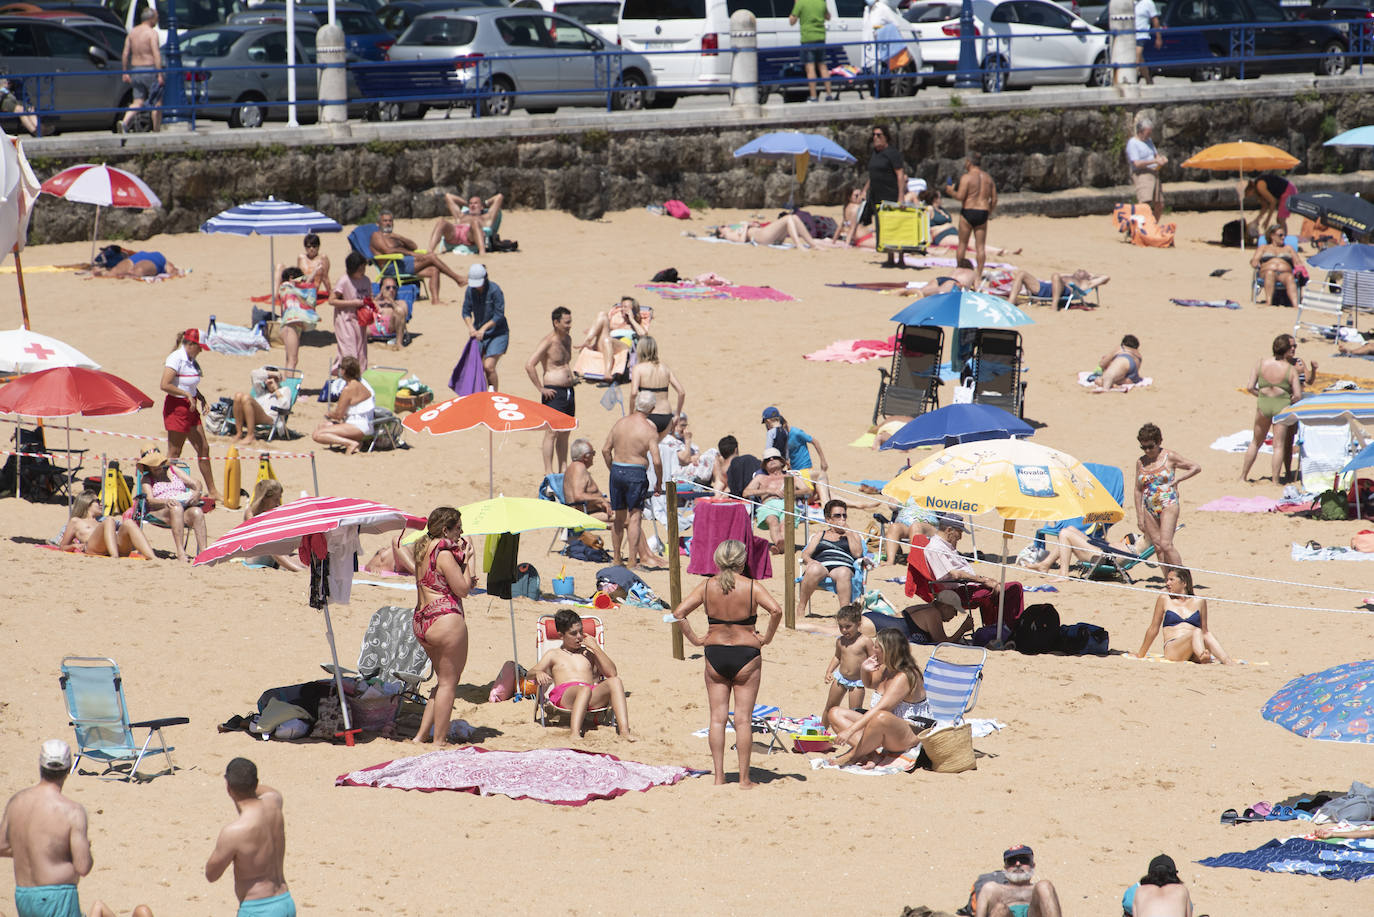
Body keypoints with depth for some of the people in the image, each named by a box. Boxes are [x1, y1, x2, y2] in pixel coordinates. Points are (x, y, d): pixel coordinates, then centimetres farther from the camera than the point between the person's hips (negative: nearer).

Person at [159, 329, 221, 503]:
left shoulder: (191, 361, 12)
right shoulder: (176, 359, -15)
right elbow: (165, 385, -22)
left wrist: (200, 397, 9)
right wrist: (187, 394, -21)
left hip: (190, 408, 9)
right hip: (176, 407, -9)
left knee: (203, 448, 10)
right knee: (174, 453, -3)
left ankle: (212, 491, 15)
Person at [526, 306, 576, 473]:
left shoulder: (567, 339, 12)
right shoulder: (548, 342, -14)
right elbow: (529, 365, -20)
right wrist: (541, 389, -17)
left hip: (569, 391, 8)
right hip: (553, 392, -8)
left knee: (564, 433, 11)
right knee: (552, 432, -9)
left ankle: (563, 469, 17)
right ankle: (548, 471, -8)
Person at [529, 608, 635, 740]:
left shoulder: (589, 653, 29)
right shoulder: (554, 655, 25)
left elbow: (611, 673, 15)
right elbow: (530, 673, 12)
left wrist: (596, 648, 9)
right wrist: (538, 673, -14)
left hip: (593, 696, 3)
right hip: (563, 694, -3)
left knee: (615, 681, -29)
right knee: (584, 689, -40)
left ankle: (624, 730, -44)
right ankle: (574, 733, -61)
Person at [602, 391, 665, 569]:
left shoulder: (620, 423, 5)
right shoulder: (649, 430, -10)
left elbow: (606, 450, 8)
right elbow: (656, 461, -14)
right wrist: (659, 483, -1)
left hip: (617, 470, 5)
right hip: (636, 473, -5)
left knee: (618, 516, 15)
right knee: (635, 517, -1)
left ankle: (616, 558, 25)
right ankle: (632, 560, -4)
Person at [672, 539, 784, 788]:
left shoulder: (707, 586, -1)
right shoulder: (751, 587, -8)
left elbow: (679, 613, -6)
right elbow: (776, 610, -21)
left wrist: (695, 639, 2)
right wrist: (767, 637, -8)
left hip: (715, 654, 2)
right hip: (746, 655, -2)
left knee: (717, 716, 8)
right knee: (743, 718, 2)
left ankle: (719, 776, 7)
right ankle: (744, 778, 3)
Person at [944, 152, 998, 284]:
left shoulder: (967, 177, -8)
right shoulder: (988, 178, 8)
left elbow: (960, 196, -14)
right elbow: (994, 199, 8)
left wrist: (951, 191, 5)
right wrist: (989, 212, 22)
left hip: (968, 212, -4)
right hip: (983, 212, 4)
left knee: (962, 244, 9)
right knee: (980, 246, 5)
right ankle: (978, 274, 2)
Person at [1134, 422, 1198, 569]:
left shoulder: (1170, 457, -1)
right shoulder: (1141, 462, 10)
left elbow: (1196, 468, 4)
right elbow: (1138, 490, 14)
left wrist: (1177, 480, -4)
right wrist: (1139, 516, 10)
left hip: (1168, 506, -5)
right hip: (1149, 510, 5)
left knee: (1166, 545, -17)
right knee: (1158, 547, 2)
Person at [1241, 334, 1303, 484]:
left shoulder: (1261, 363, -2)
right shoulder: (1291, 369, -8)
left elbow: (1250, 387, -3)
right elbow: (1298, 395, -11)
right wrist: (1289, 400, 9)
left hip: (1263, 404, 3)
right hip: (1282, 405, -3)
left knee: (1256, 442, 19)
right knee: (1279, 445, 6)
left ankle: (1243, 477, 24)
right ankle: (1276, 480, 4)